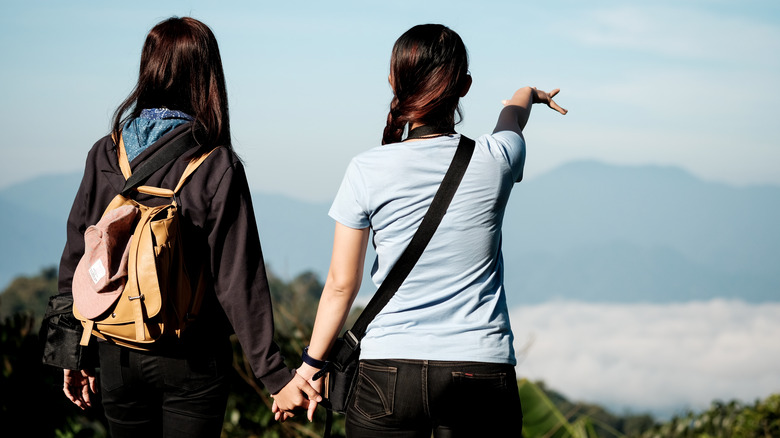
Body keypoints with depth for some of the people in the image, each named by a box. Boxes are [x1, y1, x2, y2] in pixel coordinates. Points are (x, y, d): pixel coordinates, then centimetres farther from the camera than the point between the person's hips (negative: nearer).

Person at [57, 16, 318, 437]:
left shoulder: (104, 155, -3)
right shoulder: (218, 169, -13)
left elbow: (75, 259, 2)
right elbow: (239, 281, -15)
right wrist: (273, 374, -10)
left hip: (118, 355, 3)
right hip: (193, 362, -3)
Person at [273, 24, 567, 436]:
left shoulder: (368, 171, -6)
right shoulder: (495, 159, -2)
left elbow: (341, 283, 0)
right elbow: (512, 118, 25)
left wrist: (312, 364, 13)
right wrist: (529, 94, 50)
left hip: (389, 372, -1)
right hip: (481, 368, 1)